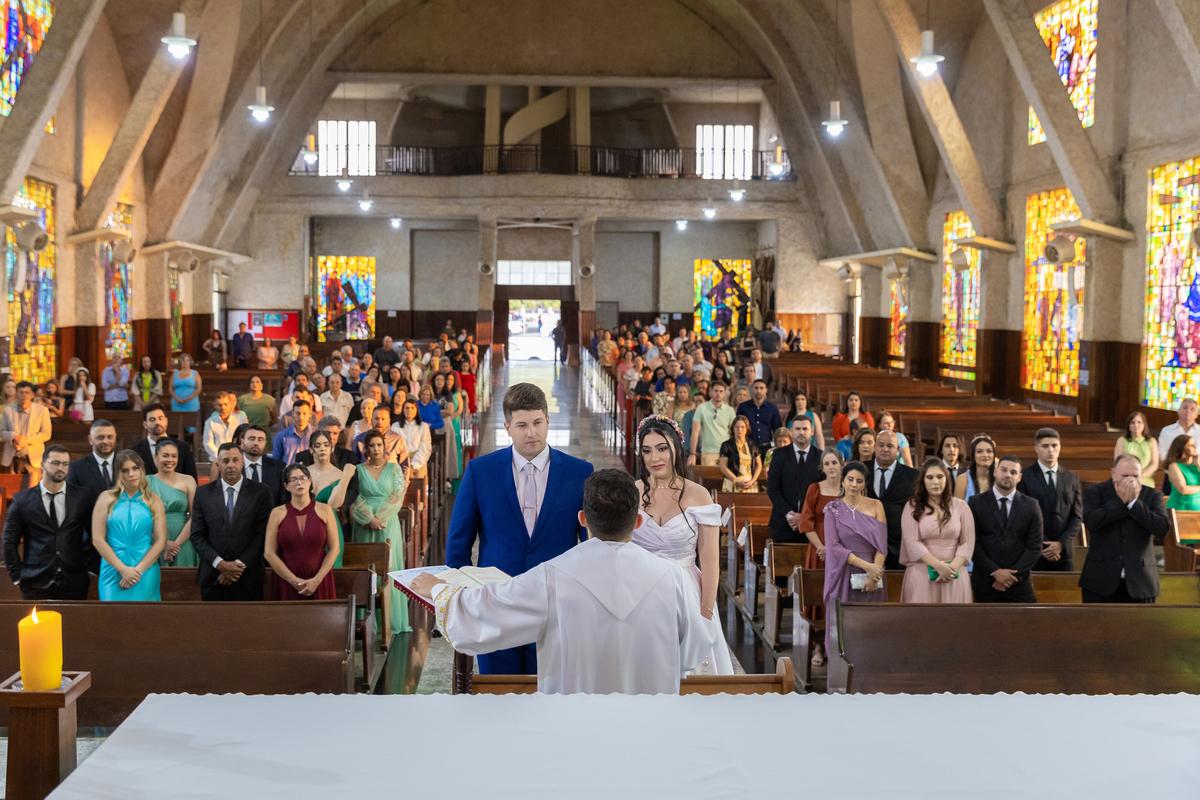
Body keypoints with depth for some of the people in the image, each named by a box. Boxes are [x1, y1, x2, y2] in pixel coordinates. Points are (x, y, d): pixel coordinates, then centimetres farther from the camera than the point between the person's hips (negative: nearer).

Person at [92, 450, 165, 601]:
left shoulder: (153, 501, 7)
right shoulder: (107, 499, 6)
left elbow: (161, 540, 1)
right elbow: (97, 539, -2)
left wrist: (139, 569, -10)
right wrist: (123, 569, -11)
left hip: (145, 571, 1)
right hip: (113, 570, 0)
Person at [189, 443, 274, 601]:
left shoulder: (260, 492, 3)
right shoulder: (203, 493, 7)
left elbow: (262, 534, -2)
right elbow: (197, 535, 4)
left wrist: (240, 564, -10)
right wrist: (219, 563, -9)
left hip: (248, 577, -1)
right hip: (212, 577, 1)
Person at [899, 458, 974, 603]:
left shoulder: (960, 506, 11)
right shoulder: (912, 507, 6)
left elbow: (967, 542, 5)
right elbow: (912, 542, -4)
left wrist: (952, 567, -11)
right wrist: (938, 565, -15)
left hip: (954, 577, 1)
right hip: (921, 576, -1)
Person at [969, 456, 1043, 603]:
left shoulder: (1031, 506, 7)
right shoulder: (977, 503, 3)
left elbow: (1034, 547, 2)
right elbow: (972, 543, -2)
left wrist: (1014, 575, -8)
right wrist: (994, 571, -11)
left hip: (1020, 585, 1)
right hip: (985, 584, -1)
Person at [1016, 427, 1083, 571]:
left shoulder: (1072, 479, 13)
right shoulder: (1024, 477, 1)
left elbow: (1077, 517, 9)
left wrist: (1061, 543, -6)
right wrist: (1040, 545, -11)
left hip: (1064, 552, 3)